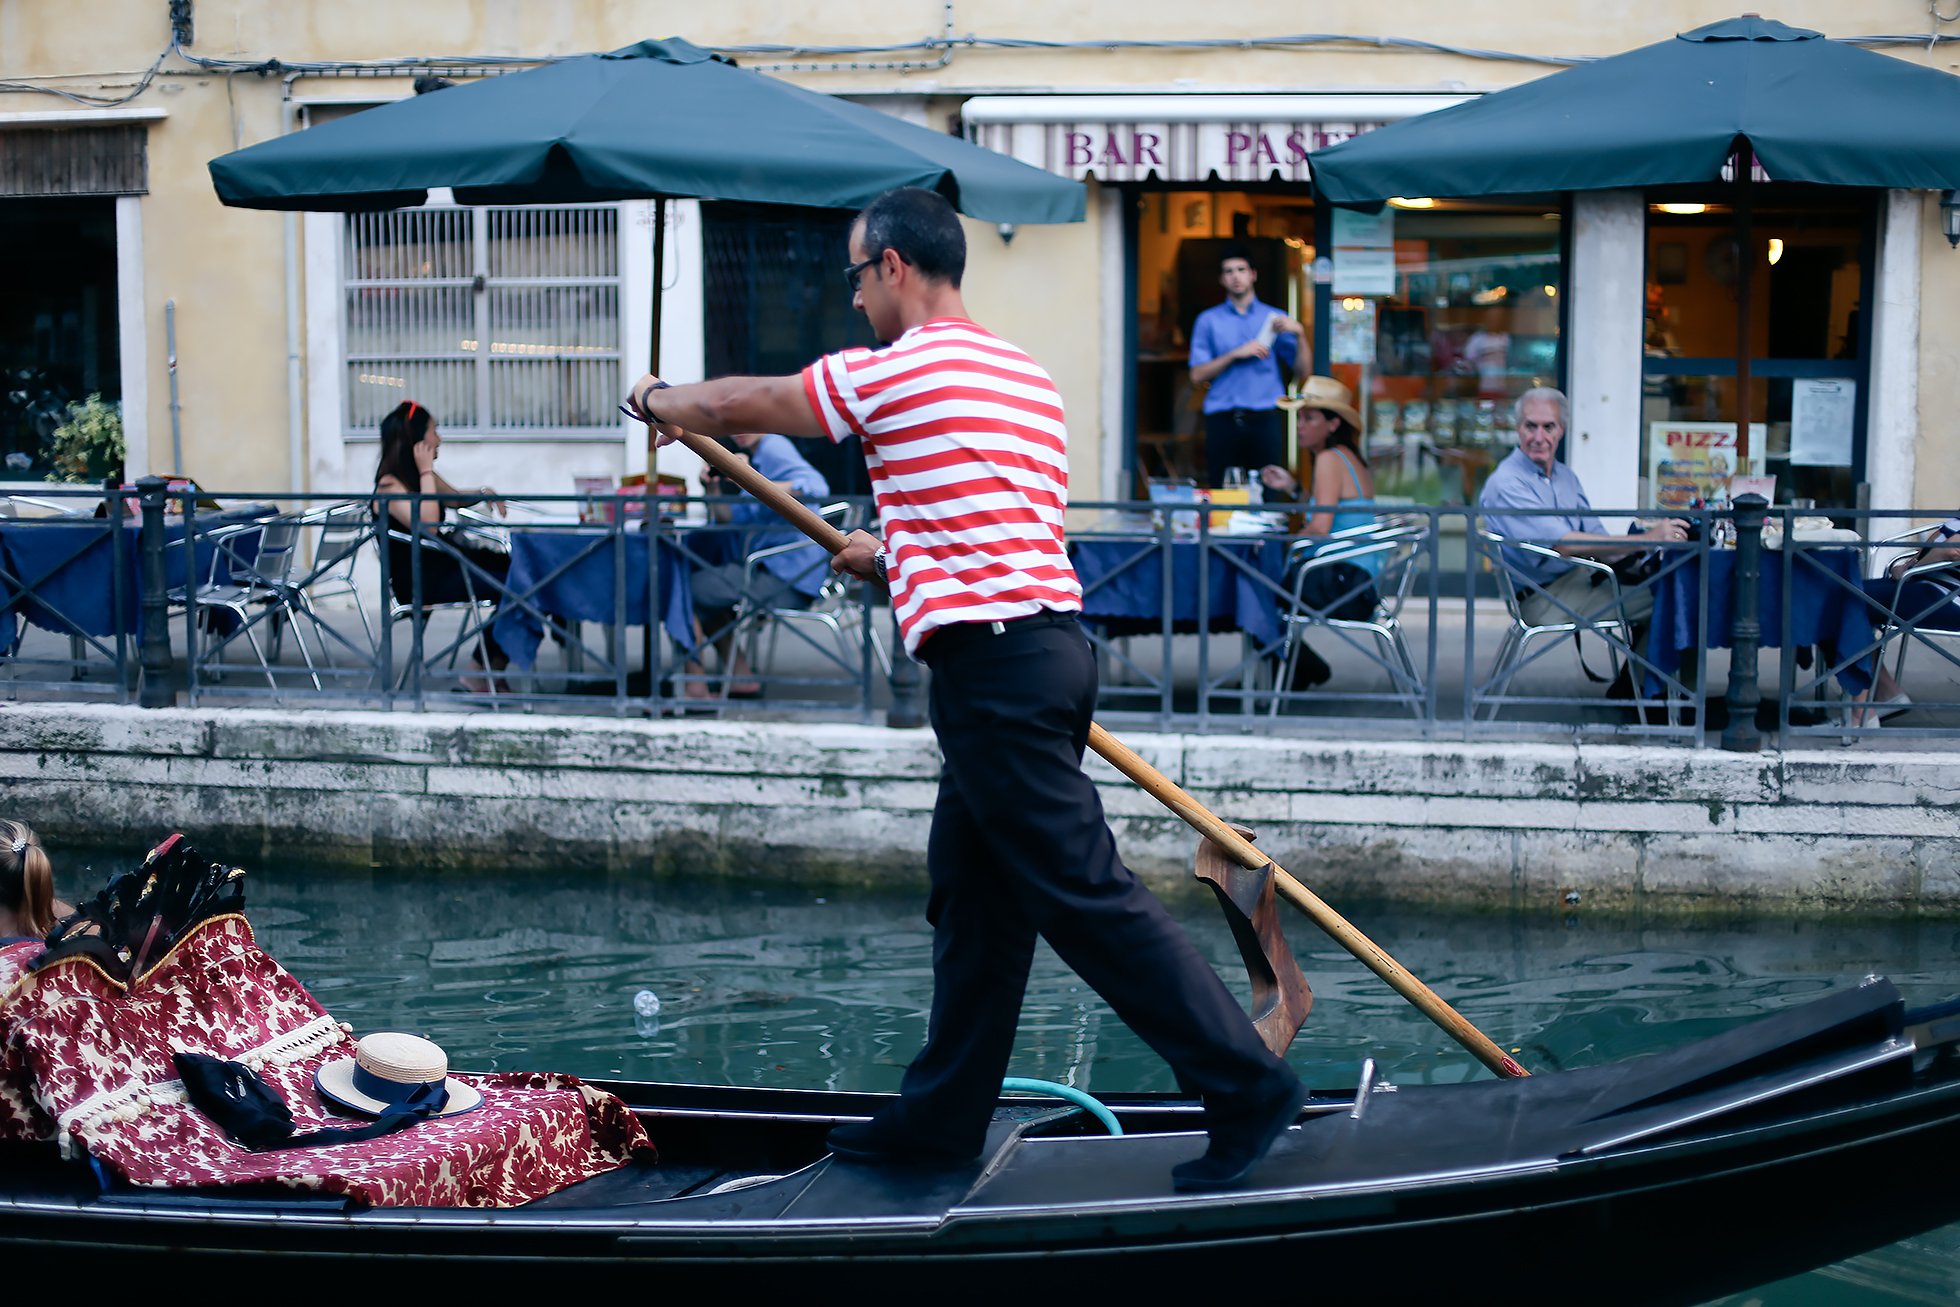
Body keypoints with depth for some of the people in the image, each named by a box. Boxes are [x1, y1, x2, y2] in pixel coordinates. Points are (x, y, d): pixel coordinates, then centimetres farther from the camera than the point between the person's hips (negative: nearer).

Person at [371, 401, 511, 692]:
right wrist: (426, 472, -18)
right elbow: (427, 525, -25)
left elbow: (454, 498, 34)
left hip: (443, 561, 9)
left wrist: (483, 493, 12)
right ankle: (481, 672, -9)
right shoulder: (390, 484, -12)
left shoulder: (420, 476, 14)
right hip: (419, 582, -9)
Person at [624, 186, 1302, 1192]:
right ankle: (941, 1116, 23)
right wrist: (891, 559, 36)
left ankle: (1246, 1085, -5)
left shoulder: (893, 372, -9)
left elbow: (735, 406, 5)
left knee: (1084, 892, -7)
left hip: (993, 669, -9)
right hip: (1048, 645, 9)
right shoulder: (1029, 377, 17)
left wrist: (658, 403, 24)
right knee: (972, 891, 15)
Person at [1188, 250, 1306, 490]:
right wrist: (1235, 354, -8)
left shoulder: (1275, 319, 14)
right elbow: (1197, 376, 2)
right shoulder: (1208, 321, 12)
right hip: (1223, 420, 0)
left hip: (1264, 418, 0)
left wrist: (1299, 334, -10)